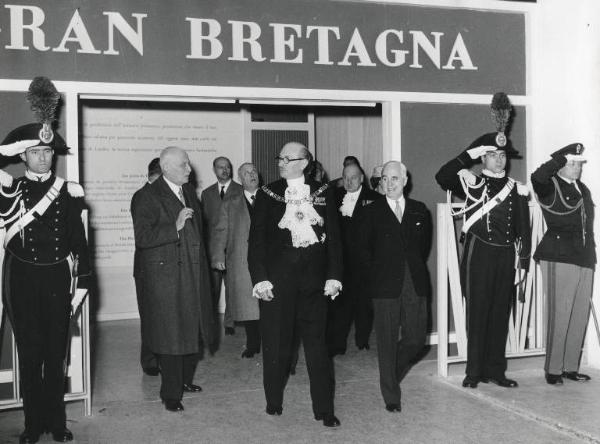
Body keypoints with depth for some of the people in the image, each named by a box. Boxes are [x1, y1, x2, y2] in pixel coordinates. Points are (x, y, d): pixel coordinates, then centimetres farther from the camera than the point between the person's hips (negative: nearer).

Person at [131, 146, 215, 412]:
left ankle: (184, 379, 33)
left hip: (193, 275, 7)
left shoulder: (189, 191, 13)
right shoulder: (147, 197, -11)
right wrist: (175, 227, -23)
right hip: (166, 277, -7)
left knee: (194, 330, 14)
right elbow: (143, 237, -20)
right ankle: (171, 393, 12)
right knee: (171, 335, -1)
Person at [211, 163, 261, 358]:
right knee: (247, 304, 3)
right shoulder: (230, 205, 14)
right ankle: (252, 344, 16)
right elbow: (220, 232, 8)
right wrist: (218, 256, -5)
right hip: (241, 265, 1)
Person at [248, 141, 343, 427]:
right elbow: (257, 239, 0)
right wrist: (260, 279, -9)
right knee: (276, 344, 7)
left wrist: (334, 276, -2)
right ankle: (273, 401, 24)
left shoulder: (323, 194, 6)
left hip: (313, 280, 1)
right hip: (277, 280, 0)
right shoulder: (267, 195, 4)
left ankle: (324, 409, 12)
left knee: (317, 344, 3)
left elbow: (333, 237, 5)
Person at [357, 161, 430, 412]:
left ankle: (392, 375, 31)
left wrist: (415, 269, 11)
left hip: (415, 286, 3)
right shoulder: (371, 212, 2)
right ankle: (391, 397, 13)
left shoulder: (420, 211, 9)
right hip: (385, 287, -2)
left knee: (416, 339, 3)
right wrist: (374, 278, 2)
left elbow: (425, 245, 17)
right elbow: (364, 250, 4)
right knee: (387, 343, 1)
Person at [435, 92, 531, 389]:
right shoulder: (472, 183, 1)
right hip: (477, 256, -3)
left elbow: (523, 230, 12)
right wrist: (473, 151, -18)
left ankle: (495, 370, 18)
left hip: (505, 257, 3)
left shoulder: (517, 190, 11)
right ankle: (474, 372, 10)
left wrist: (523, 263, 6)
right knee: (477, 314, 1)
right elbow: (442, 177, -18)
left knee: (501, 314, 8)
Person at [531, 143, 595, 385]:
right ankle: (553, 369, 4)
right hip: (559, 259, -7)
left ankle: (571, 367, 19)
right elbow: (537, 177, -27)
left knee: (580, 317, 9)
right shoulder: (550, 188, -2)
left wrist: (591, 257, 18)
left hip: (584, 260, 7)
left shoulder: (583, 190, 19)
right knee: (559, 315, -6)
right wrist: (563, 156, -21)